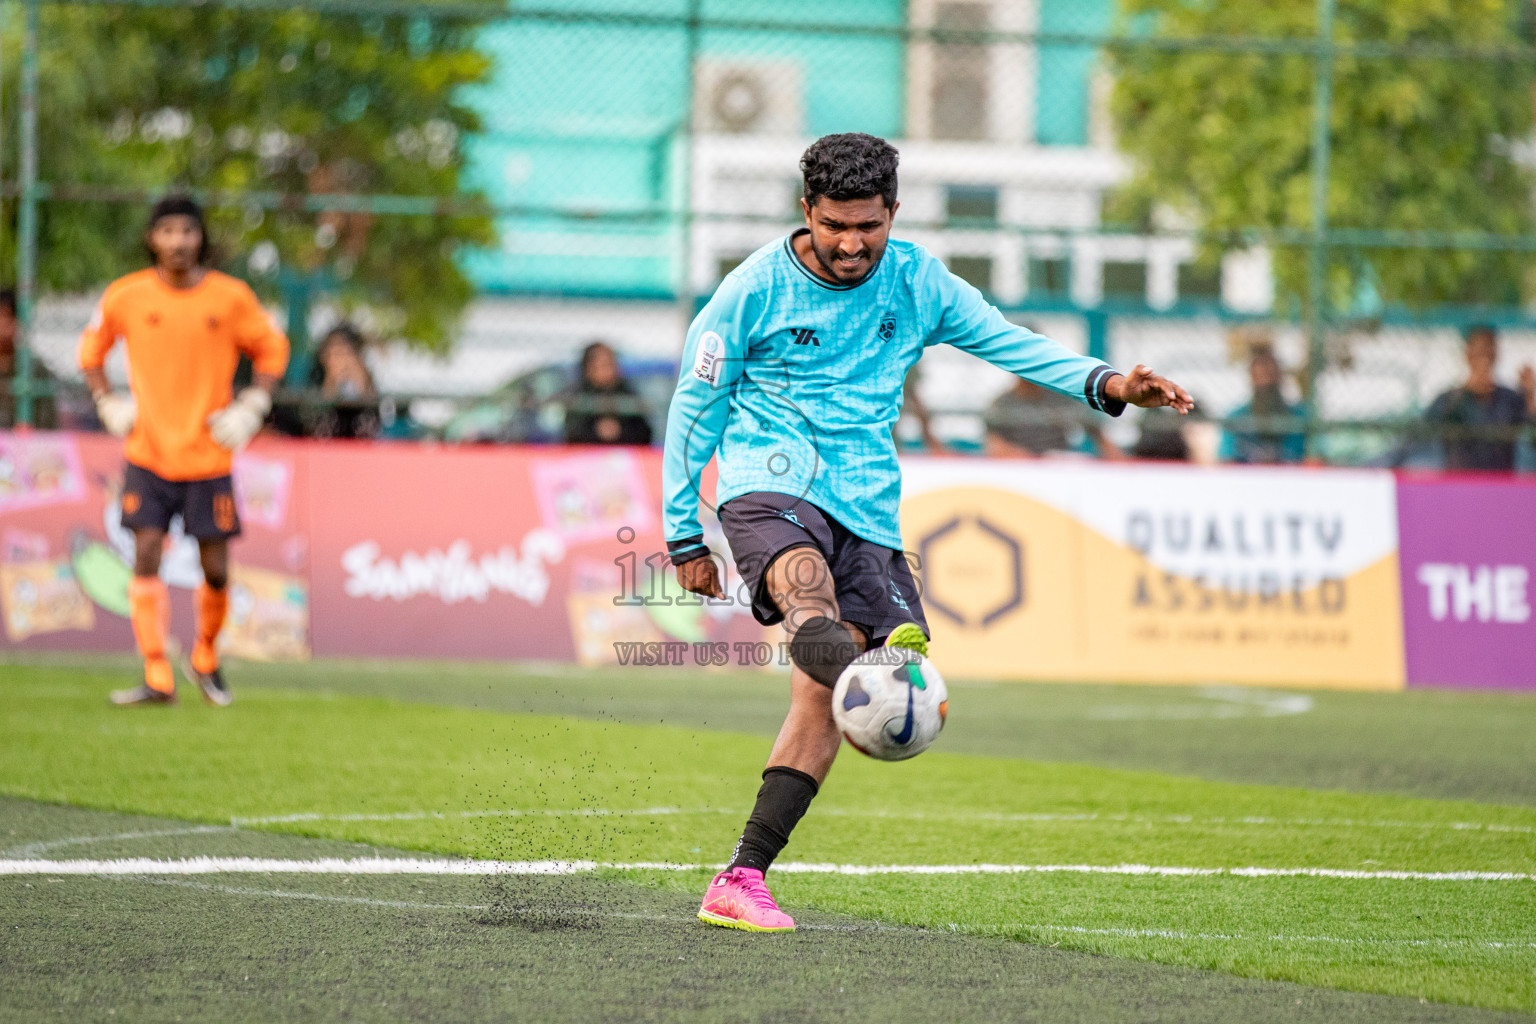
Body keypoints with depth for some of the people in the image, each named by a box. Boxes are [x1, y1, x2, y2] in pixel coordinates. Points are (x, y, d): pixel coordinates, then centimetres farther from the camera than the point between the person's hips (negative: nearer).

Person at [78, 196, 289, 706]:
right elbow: (91, 349, 14)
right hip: (148, 453, 0)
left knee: (215, 568, 2)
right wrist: (109, 405, 2)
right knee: (146, 556, -10)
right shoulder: (125, 296, -2)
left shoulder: (231, 297, -4)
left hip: (209, 454, 0)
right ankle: (157, 678, -9)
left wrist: (249, 410, -1)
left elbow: (272, 349, 10)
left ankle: (206, 660, 27)